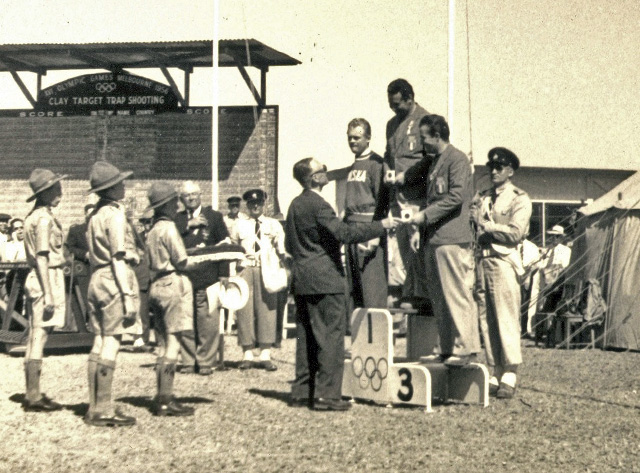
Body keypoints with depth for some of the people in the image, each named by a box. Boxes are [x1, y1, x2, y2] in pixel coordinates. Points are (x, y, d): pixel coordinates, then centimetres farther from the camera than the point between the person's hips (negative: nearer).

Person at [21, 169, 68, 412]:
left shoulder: (33, 217, 16)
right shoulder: (44, 219, -13)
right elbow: (42, 258, -18)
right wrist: (49, 296, -21)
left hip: (35, 282, 10)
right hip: (46, 282, -10)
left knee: (35, 340, 11)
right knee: (38, 340, -7)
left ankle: (33, 394, 17)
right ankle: (33, 397, -5)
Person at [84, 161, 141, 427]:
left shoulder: (94, 215, 16)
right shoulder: (115, 215, -11)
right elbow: (119, 258, -15)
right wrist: (128, 296, -17)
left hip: (96, 282, 9)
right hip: (114, 281, -9)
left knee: (99, 344, 10)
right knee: (111, 345, -8)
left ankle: (95, 408, 13)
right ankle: (103, 411, -8)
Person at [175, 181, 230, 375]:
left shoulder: (214, 216, 11)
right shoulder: (177, 219, 16)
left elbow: (225, 243, 9)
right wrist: (189, 225, -9)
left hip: (207, 277, -2)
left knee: (207, 321, -6)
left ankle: (205, 362, 1)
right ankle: (188, 361, 10)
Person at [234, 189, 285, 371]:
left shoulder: (273, 224, 14)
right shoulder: (240, 225, 16)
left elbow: (281, 247, 6)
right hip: (245, 269, 1)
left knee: (267, 309, -4)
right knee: (244, 311, -2)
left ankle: (265, 356, -2)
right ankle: (247, 354, 4)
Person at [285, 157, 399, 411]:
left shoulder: (295, 205, 14)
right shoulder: (317, 205, -15)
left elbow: (289, 244, 20)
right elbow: (345, 233, -23)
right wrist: (381, 225, -18)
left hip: (301, 281, 9)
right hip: (324, 280, -9)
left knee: (307, 337, 12)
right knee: (331, 336, -5)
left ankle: (302, 392, 15)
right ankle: (326, 394, -6)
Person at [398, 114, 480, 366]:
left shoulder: (457, 159, -6)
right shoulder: (433, 162, 21)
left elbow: (456, 196, -16)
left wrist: (424, 215, -15)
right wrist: (421, 231, 19)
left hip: (452, 240, -9)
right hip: (434, 240, 9)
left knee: (457, 296, -8)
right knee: (439, 298, 9)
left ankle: (465, 348, -6)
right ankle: (447, 349, 14)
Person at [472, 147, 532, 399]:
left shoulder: (520, 199, 4)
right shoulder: (484, 198, 20)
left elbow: (515, 233, -8)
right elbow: (476, 230, 16)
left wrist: (486, 224, -9)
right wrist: (472, 215, -3)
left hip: (504, 263, -5)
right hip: (483, 261, 5)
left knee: (507, 320, -7)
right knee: (488, 320, 3)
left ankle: (509, 377, -5)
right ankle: (495, 375, 8)